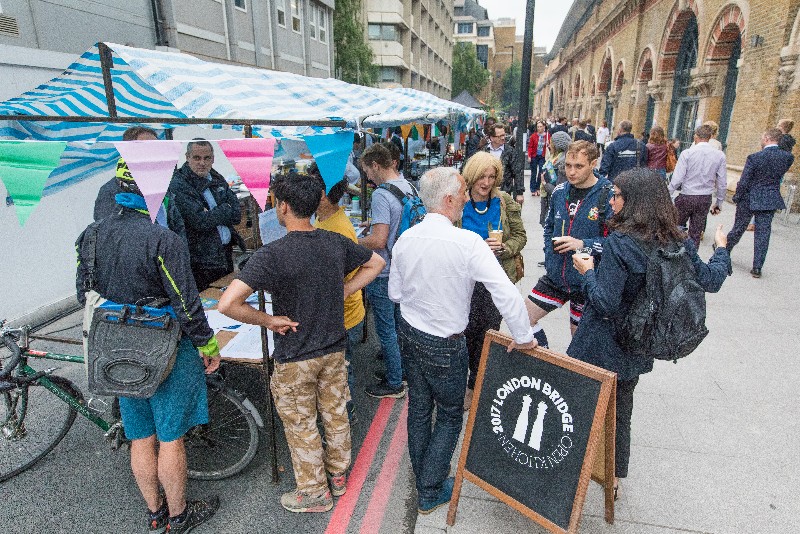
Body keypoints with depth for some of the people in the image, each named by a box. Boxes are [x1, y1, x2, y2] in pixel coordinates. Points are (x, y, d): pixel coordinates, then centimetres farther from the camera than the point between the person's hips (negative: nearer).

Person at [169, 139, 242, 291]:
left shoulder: (217, 179, 10)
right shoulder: (178, 184, -11)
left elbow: (237, 214, 3)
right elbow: (200, 222, -20)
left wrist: (212, 215, -12)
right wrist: (225, 210, -7)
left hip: (226, 254, 7)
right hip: (201, 260, -7)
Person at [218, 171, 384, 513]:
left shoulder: (271, 255, -25)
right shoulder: (336, 243, -7)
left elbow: (227, 304, -33)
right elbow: (376, 263, 9)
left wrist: (268, 320, -18)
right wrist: (343, 292, 3)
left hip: (295, 358, -5)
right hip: (334, 348, 5)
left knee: (301, 427, 15)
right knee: (335, 414, 23)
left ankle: (314, 494, 34)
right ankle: (338, 476, 44)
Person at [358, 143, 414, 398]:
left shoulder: (381, 195, -23)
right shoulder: (408, 187, 4)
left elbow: (378, 241, -28)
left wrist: (354, 242, -12)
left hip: (384, 274, -9)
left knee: (386, 330, 5)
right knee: (399, 325, 21)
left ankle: (394, 384, 19)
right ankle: (399, 370, 38)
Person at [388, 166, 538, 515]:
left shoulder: (404, 240, -7)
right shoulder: (467, 242, -24)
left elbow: (394, 293, 4)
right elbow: (507, 293, -27)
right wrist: (523, 337, -14)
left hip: (410, 334, 6)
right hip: (445, 345, -5)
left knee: (419, 408, 21)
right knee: (450, 414, 16)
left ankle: (422, 475, 43)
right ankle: (430, 492, 29)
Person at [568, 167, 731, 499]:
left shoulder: (620, 242, -24)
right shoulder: (677, 242, -3)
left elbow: (605, 303, -25)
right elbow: (711, 281, 10)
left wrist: (588, 271, -9)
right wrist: (721, 251, 27)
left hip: (601, 346, -7)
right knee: (620, 411, 22)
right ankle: (614, 479, 39)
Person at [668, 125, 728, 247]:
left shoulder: (687, 153, -10)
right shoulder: (719, 155, 0)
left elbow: (677, 179, -14)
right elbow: (722, 183, 3)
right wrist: (719, 203, 12)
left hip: (686, 197, -3)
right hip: (705, 200, 3)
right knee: (696, 234, 10)